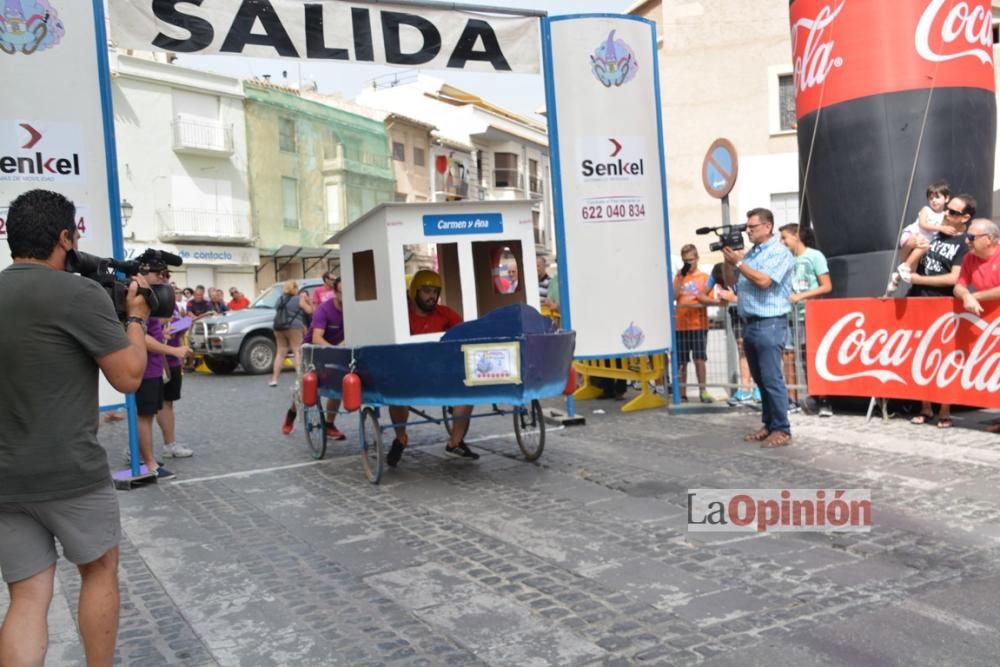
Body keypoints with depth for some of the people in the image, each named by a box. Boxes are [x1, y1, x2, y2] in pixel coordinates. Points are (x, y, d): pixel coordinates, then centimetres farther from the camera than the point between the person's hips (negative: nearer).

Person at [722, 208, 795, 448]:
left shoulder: (780, 253, -7)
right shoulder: (749, 254, 17)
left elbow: (764, 281, -20)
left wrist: (738, 263, -13)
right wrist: (729, 261, 3)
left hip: (770, 325, -8)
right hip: (749, 324, 8)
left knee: (772, 379, -8)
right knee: (760, 379, 12)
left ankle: (782, 430, -2)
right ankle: (769, 425, 19)